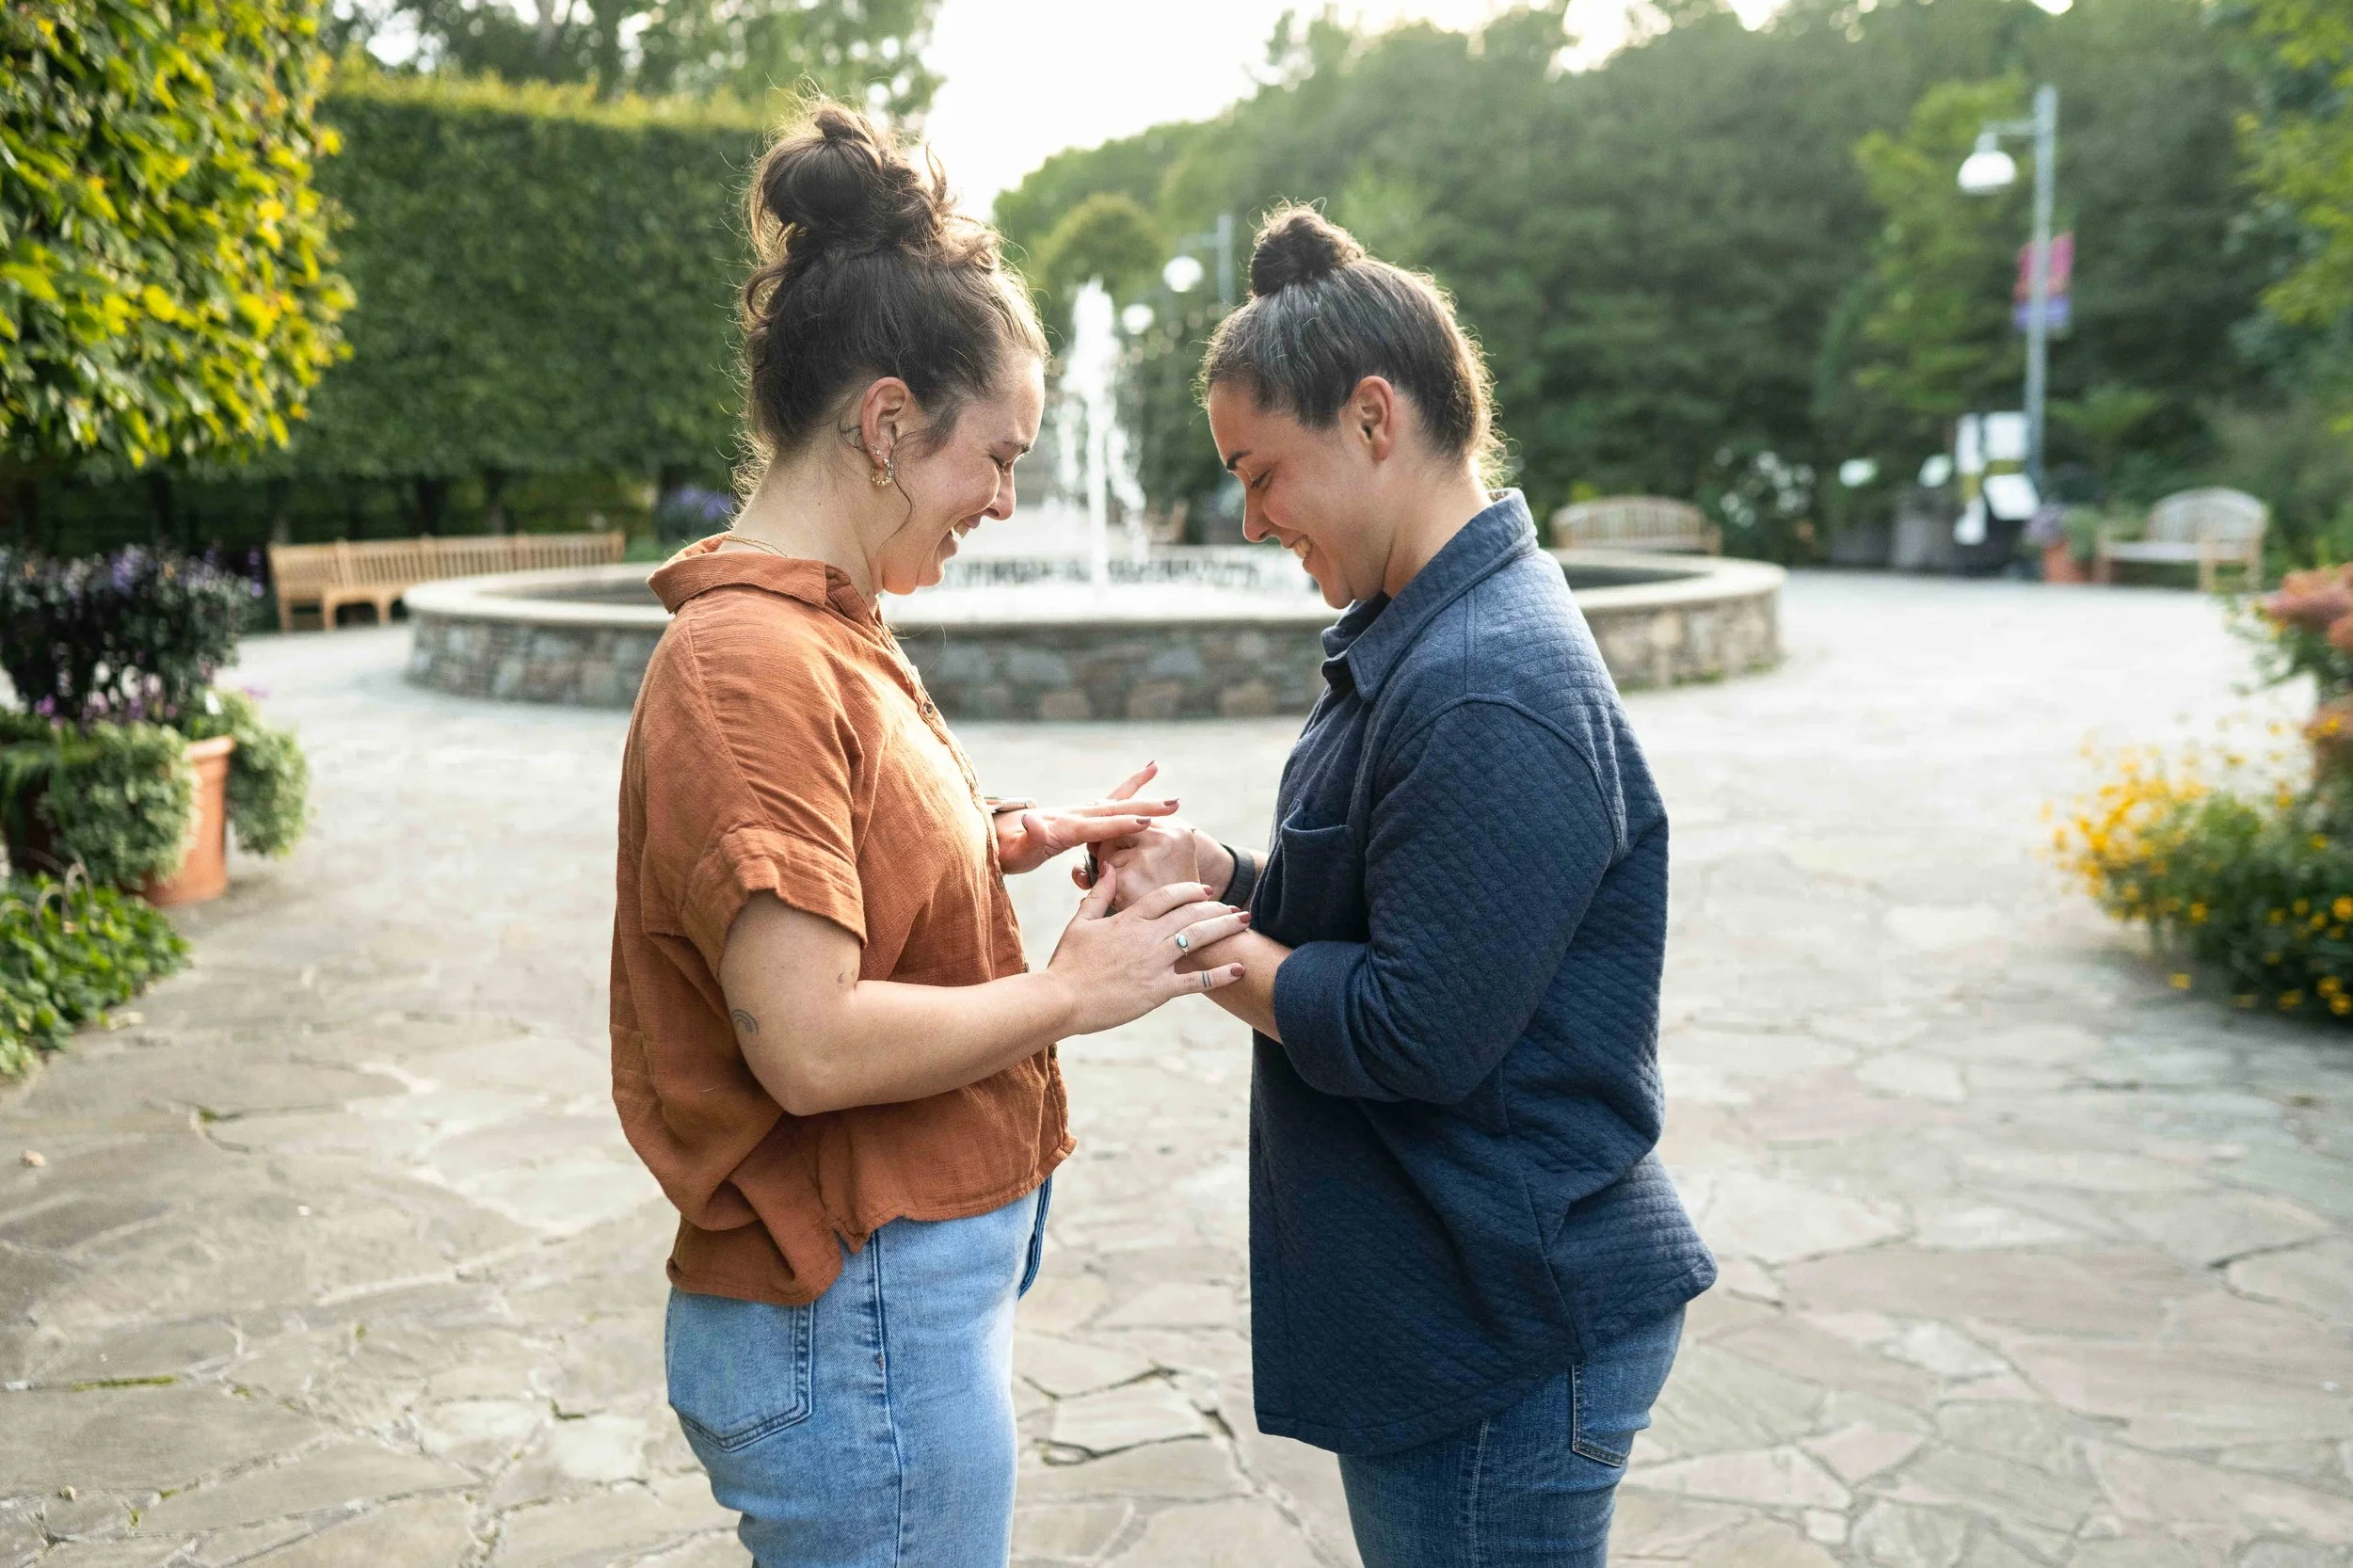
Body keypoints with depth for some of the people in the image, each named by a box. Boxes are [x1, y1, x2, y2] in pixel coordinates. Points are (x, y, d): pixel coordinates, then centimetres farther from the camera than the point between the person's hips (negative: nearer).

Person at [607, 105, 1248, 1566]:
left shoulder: (824, 631, 7)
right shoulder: (753, 665, -22)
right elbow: (811, 1044, -26)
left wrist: (1016, 841, 2)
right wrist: (1068, 993, -15)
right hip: (858, 1320, -9)